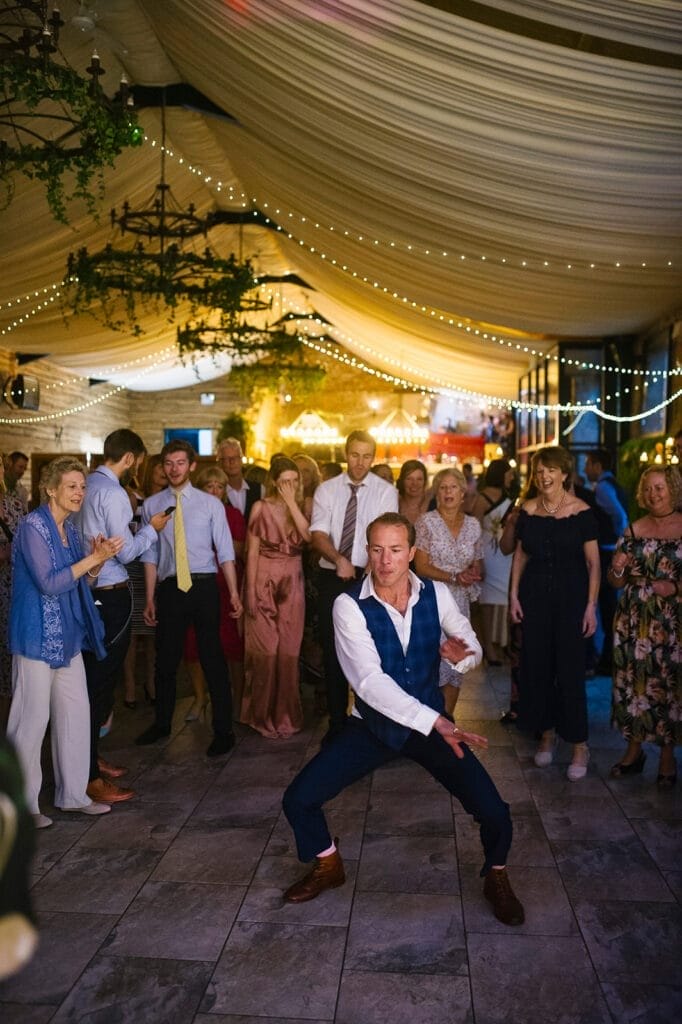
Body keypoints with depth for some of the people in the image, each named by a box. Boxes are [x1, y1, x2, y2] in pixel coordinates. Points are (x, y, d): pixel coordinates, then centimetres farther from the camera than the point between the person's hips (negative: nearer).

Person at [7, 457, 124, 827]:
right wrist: (94, 557, -20)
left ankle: (73, 793, 24)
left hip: (67, 635, 8)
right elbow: (48, 583, -19)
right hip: (36, 636, -8)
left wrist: (99, 560, -5)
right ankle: (22, 803, 18)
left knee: (76, 711, 11)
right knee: (32, 717, 2)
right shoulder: (33, 526, -14)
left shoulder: (69, 528, 10)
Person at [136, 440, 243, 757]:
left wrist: (234, 593, -7)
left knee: (212, 659, 2)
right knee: (166, 659, 14)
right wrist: (150, 599, 6)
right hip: (169, 587, 2)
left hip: (203, 586, -2)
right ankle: (162, 723, 33)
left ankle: (223, 731, 14)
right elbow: (150, 555, 8)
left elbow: (225, 551, 0)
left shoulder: (210, 504, 2)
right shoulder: (151, 505, 7)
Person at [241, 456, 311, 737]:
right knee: (265, 650, -1)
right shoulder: (261, 507, -3)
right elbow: (252, 551, -4)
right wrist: (251, 591, -9)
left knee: (289, 650, 7)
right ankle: (263, 714, 15)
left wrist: (291, 502, -16)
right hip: (265, 582, -3)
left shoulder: (301, 507, 5)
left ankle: (286, 713, 21)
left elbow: (307, 535, -15)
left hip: (292, 584, 3)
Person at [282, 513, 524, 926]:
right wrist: (436, 722, -38)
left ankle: (496, 877, 24)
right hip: (374, 724, -1)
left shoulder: (436, 594, -10)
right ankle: (328, 865, 24)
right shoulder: (350, 605, -20)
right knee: (299, 799, -10)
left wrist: (464, 654, -24)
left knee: (494, 812, -12)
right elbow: (369, 681, -29)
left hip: (432, 720, 1)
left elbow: (472, 644, 3)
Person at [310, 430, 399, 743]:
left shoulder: (385, 492, 0)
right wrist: (339, 559, -24)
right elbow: (318, 533, -6)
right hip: (332, 577, 2)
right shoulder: (326, 490, 5)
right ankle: (336, 721, 22)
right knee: (332, 650, 8)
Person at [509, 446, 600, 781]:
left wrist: (591, 606, -8)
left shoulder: (581, 512, -7)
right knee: (537, 667, 9)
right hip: (535, 596, 3)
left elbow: (593, 562, -5)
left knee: (570, 669, -1)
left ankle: (579, 746, 12)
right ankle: (547, 734, 26)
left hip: (571, 596, -3)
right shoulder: (527, 511, 2)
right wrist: (513, 595, 5)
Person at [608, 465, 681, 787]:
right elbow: (615, 580, 9)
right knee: (633, 682, 7)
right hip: (634, 621, 3)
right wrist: (619, 570, -11)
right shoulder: (634, 531, 7)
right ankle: (634, 749, 23)